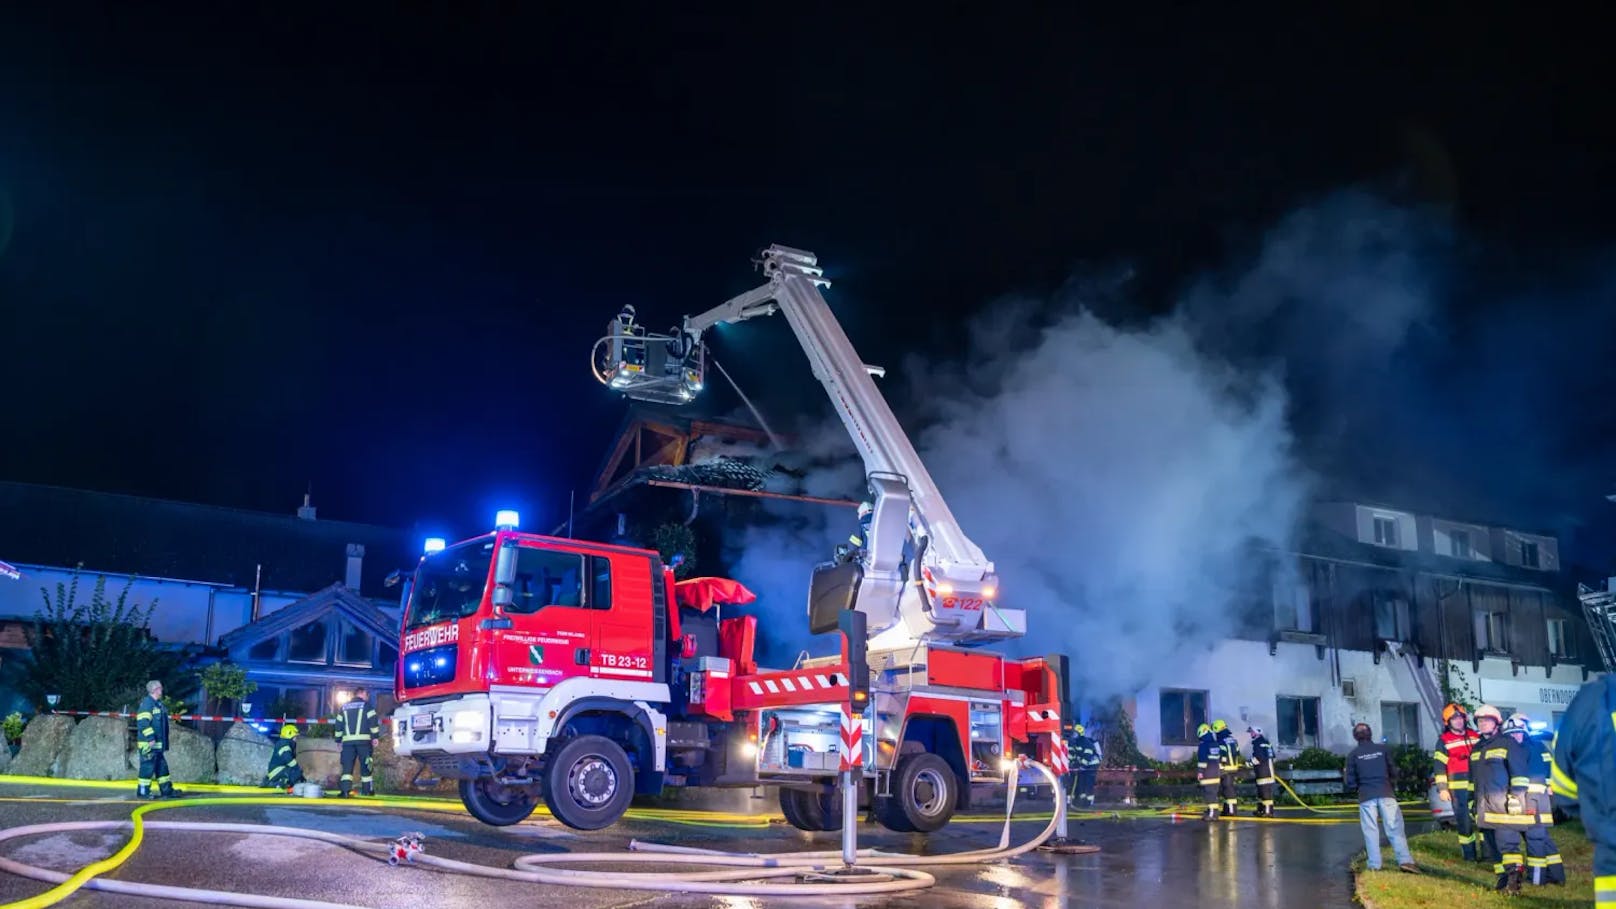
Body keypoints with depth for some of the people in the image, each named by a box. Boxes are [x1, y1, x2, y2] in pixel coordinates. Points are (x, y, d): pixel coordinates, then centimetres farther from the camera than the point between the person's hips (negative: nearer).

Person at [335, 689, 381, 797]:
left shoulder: (344, 707, 17)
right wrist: (375, 736, -3)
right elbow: (373, 721, -6)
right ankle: (367, 789, 10)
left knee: (347, 765, 0)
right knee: (365, 765, 6)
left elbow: (338, 725, 17)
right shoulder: (366, 706, 4)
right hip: (363, 740, -3)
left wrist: (338, 740, 22)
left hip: (348, 741, 3)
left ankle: (346, 790, -15)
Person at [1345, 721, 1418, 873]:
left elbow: (1350, 781, 2)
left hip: (1366, 797, 0)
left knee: (1371, 831, 4)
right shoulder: (1382, 749, 4)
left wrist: (1345, 781, 24)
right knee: (1395, 828, -1)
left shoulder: (1353, 755, 2)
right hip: (1386, 794, 0)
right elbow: (1393, 772, 7)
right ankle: (1405, 860, -12)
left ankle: (1374, 865, 0)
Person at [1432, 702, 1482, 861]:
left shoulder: (1475, 737, 13)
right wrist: (1442, 788, -9)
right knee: (1464, 821, -1)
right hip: (1458, 788, -3)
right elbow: (1440, 766, -3)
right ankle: (1469, 853, 8)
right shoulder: (1444, 741, 1)